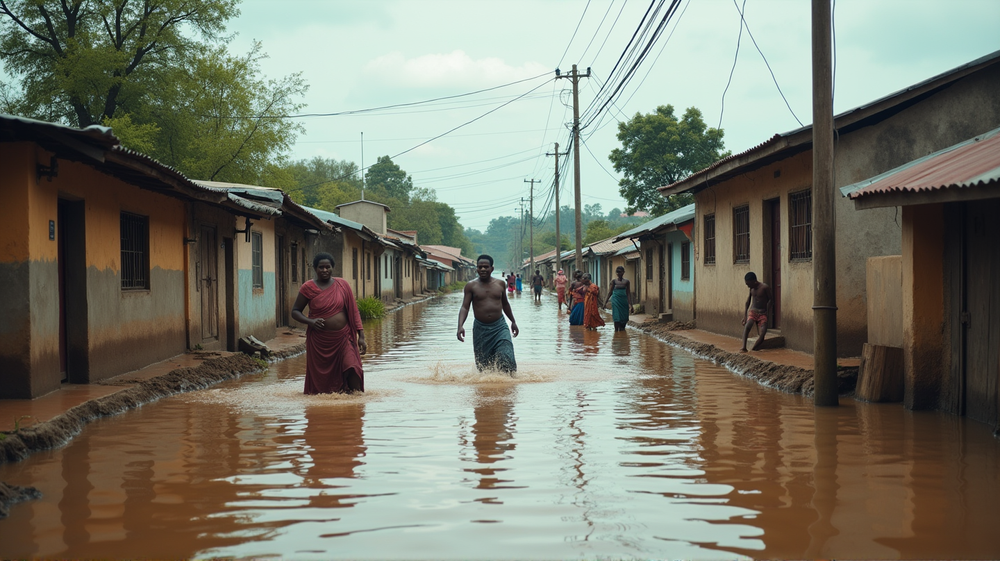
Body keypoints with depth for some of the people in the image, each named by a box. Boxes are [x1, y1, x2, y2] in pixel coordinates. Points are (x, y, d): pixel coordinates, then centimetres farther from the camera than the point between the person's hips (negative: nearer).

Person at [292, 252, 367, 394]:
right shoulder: (308, 288, -1)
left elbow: (354, 311, 6)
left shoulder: (342, 285, 4)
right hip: (319, 340, 0)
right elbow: (295, 311, 5)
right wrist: (310, 321, -14)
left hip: (343, 337, 0)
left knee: (352, 369, -18)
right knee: (321, 379, 2)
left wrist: (361, 336, 0)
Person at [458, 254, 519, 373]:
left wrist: (513, 322, 28)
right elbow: (465, 307, -6)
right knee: (483, 365, 5)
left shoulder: (500, 284, 6)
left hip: (500, 327, 1)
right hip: (480, 329, -1)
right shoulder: (471, 286, -1)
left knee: (506, 358, -16)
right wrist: (460, 326, -22)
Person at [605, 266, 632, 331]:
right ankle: (616, 330, -3)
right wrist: (606, 302, 3)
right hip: (616, 300, -1)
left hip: (624, 300, 1)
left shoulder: (626, 281, 4)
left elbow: (628, 293, 2)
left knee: (624, 317, 2)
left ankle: (622, 329, 15)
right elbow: (610, 292, 5)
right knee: (617, 316, -7)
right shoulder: (614, 281, 2)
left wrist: (630, 303, -5)